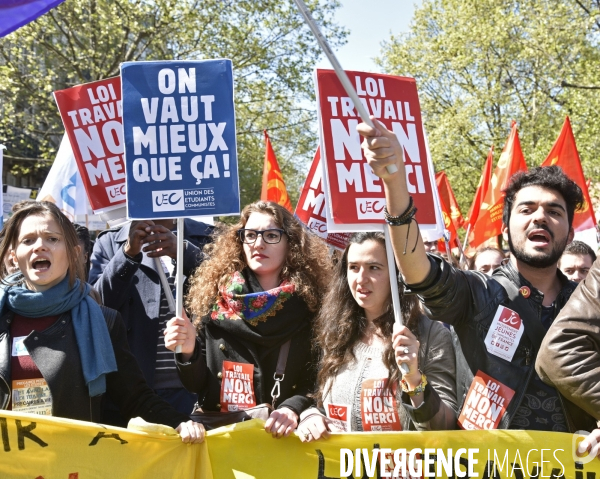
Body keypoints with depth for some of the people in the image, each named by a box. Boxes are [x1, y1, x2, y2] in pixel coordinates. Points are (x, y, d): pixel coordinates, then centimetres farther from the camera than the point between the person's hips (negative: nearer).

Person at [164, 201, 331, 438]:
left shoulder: (309, 303, 2)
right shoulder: (214, 298, 6)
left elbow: (321, 381, 3)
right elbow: (198, 385, 11)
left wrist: (294, 409, -13)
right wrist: (188, 352, -7)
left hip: (282, 435, -1)